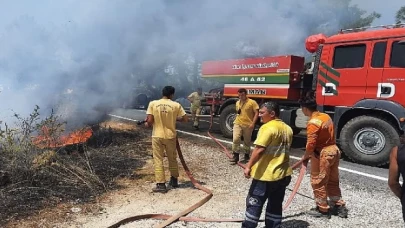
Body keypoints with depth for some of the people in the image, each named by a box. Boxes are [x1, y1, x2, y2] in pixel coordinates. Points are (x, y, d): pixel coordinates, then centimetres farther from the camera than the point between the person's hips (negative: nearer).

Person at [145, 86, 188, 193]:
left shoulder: (153, 104, -7)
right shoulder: (176, 105, -6)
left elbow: (150, 121, -11)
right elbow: (185, 119, -4)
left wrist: (147, 124, 11)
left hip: (157, 136, -1)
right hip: (170, 136, 1)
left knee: (158, 160, 6)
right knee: (172, 159, 18)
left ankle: (161, 185, 6)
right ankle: (174, 180, 33)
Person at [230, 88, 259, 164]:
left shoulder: (252, 102, -7)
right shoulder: (237, 102, 12)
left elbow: (256, 113, -10)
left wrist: (253, 123, -17)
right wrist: (237, 112, 8)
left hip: (248, 125, -3)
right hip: (237, 123, 3)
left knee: (247, 141, 11)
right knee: (236, 139, -12)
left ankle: (246, 156, 29)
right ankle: (235, 156, -3)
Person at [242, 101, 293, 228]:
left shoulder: (268, 128, -17)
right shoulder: (287, 129, 9)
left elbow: (259, 149, -25)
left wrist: (249, 166, -20)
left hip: (266, 174, -8)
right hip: (283, 174, 8)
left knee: (254, 203, 4)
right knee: (275, 205, 17)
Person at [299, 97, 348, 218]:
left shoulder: (313, 123, -21)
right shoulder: (326, 116, 7)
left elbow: (311, 144, -24)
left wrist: (305, 156, -5)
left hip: (323, 154, -9)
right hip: (334, 150, 9)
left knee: (318, 182, 6)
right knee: (333, 181, 19)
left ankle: (323, 210, 16)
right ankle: (339, 206, 28)